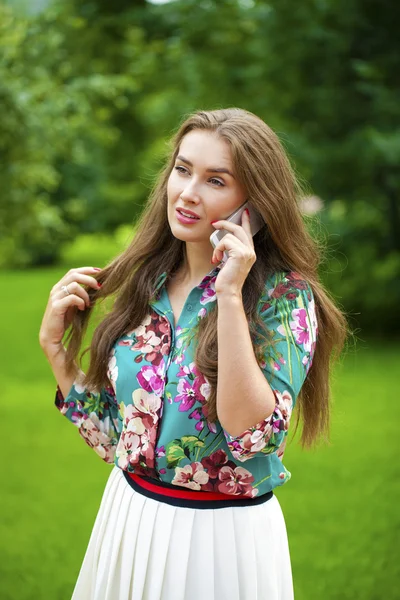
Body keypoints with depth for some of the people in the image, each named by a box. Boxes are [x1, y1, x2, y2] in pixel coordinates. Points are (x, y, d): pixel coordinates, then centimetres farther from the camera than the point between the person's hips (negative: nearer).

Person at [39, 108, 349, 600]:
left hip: (223, 536, -5)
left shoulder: (284, 296, -15)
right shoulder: (144, 282, -1)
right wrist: (54, 346, -6)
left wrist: (230, 295, -28)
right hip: (128, 518, 5)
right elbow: (111, 434, 5)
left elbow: (252, 435, -28)